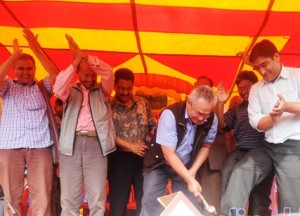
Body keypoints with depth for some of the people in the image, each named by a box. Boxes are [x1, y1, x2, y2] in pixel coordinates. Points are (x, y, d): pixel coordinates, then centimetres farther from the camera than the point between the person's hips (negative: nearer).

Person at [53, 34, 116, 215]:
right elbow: (58, 88, -7)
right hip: (71, 145, 0)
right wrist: (75, 61, -14)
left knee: (97, 199, 1)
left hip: (96, 145, 0)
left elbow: (108, 73, -3)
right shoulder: (71, 91, 15)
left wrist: (85, 56, -10)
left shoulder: (103, 91, 15)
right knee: (69, 198, 2)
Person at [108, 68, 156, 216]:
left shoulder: (143, 103, 7)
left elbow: (153, 127, 11)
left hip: (143, 157, 3)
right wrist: (130, 146, -15)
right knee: (118, 201, 4)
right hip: (119, 158, -3)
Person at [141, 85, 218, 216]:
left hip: (186, 167, 4)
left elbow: (205, 146, 2)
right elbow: (169, 155, -27)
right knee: (151, 203, -10)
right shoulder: (170, 114, -30)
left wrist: (192, 171, -11)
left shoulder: (212, 120, -16)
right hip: (160, 164, -3)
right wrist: (190, 180, -30)